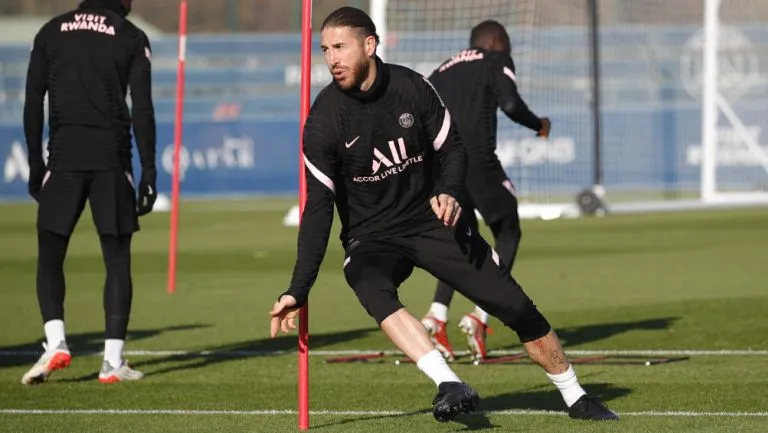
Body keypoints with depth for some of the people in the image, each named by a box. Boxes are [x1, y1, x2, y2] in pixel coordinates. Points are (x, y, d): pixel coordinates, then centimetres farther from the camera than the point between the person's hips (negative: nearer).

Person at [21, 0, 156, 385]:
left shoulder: (51, 32, 10)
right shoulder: (131, 38, 3)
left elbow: (33, 103, 8)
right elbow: (142, 110, -2)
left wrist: (35, 163, 13)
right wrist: (148, 173, 0)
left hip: (63, 154, 1)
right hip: (111, 155, -1)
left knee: (49, 255, 7)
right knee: (117, 260, 4)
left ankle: (55, 341, -13)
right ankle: (113, 360, -1)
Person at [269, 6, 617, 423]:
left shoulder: (412, 87, -10)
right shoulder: (323, 122, -15)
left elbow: (452, 148, 3)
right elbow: (318, 208, -15)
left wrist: (449, 192, -19)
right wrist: (298, 290, -21)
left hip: (432, 221, 2)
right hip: (370, 238, -2)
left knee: (515, 305, -2)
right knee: (374, 292, -36)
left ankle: (575, 397, 16)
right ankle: (449, 385, -46)